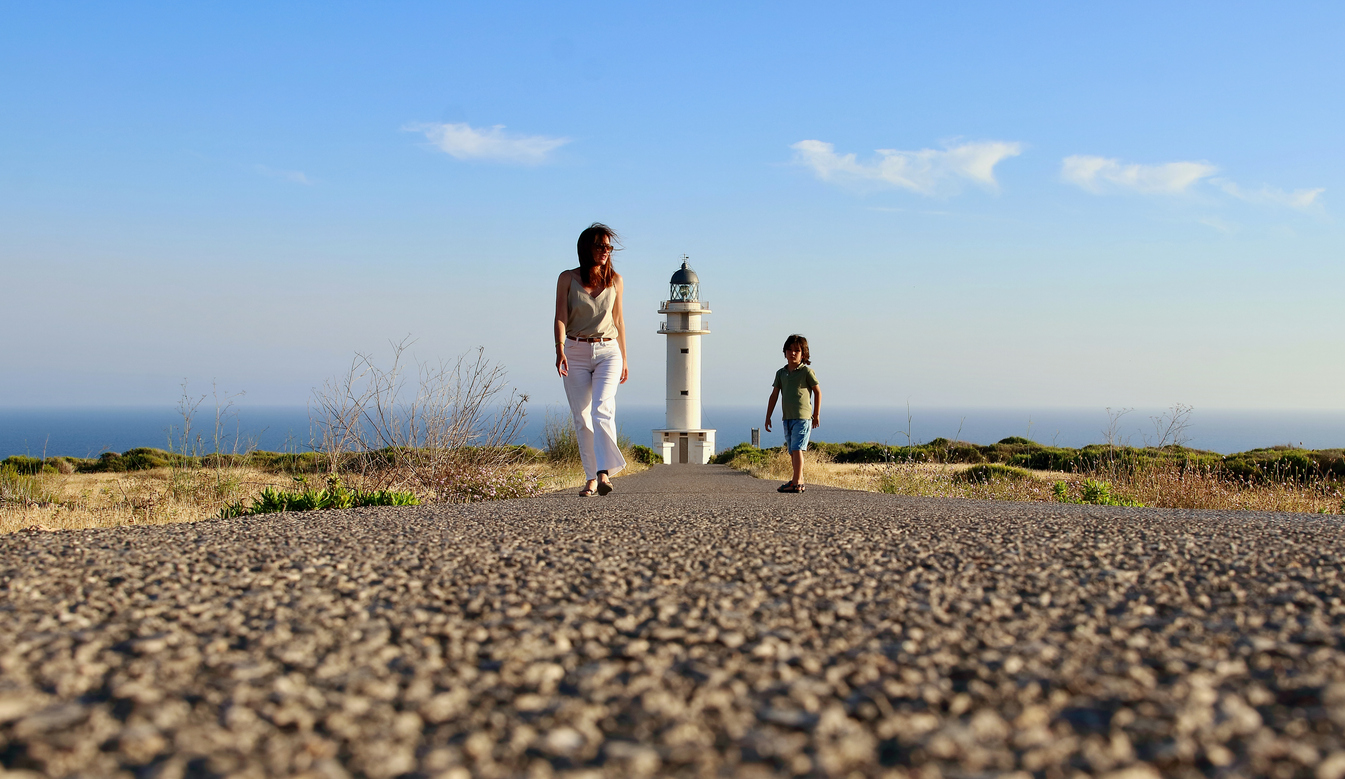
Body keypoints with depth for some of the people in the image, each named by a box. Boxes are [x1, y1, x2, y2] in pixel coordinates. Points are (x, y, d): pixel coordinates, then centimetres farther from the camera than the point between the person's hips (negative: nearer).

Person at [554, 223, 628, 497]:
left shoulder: (615, 280, 7)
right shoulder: (567, 279, 1)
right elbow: (561, 317, -7)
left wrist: (624, 359, 17)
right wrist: (560, 349, -24)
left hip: (608, 352, 0)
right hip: (576, 352, 0)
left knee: (602, 409, -20)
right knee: (582, 418, 0)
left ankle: (604, 473, -31)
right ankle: (591, 478, 8)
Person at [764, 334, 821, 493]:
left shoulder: (806, 371, -4)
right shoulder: (781, 373, 11)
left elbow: (818, 392, 2)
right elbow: (774, 395, 15)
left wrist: (816, 415, 4)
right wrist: (768, 417, 14)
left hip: (803, 417, -6)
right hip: (787, 418, 6)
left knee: (797, 448, -15)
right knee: (792, 451, 9)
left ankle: (796, 482, -18)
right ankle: (799, 480, 18)